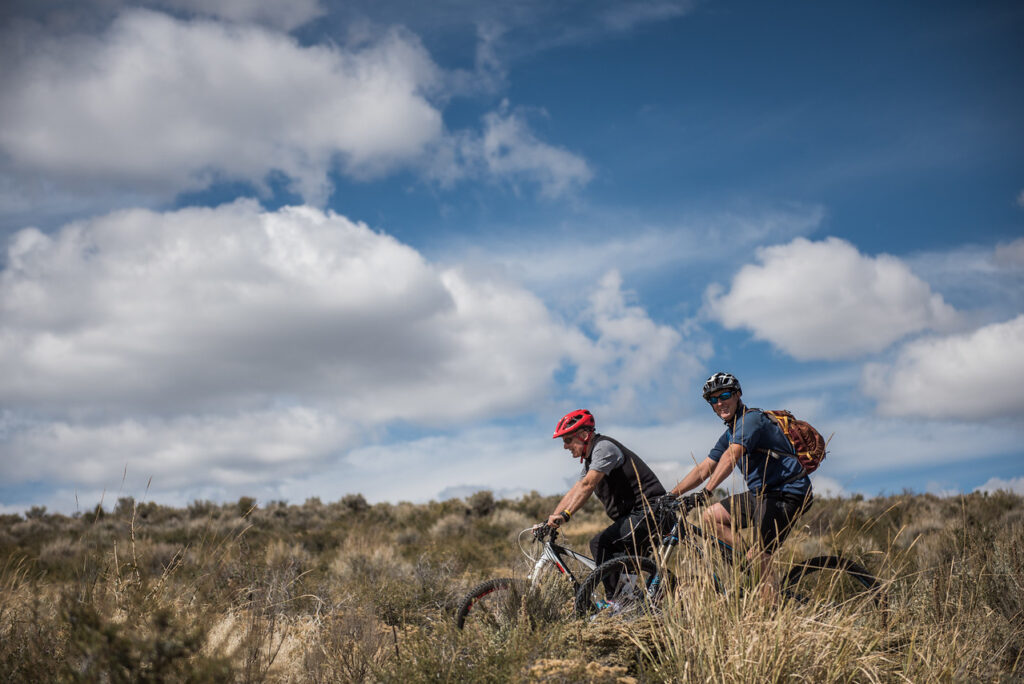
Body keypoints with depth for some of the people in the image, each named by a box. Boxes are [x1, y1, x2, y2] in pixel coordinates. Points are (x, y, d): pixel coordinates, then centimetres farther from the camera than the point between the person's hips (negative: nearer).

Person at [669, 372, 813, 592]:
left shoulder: (751, 419, -14)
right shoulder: (729, 434, 15)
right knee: (711, 515, 6)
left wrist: (707, 491, -39)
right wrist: (670, 496, 8)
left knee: (758, 557, -16)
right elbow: (703, 469, 16)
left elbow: (731, 457, -29)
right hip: (762, 493, 9)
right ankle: (748, 558, 3)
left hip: (787, 494, -9)